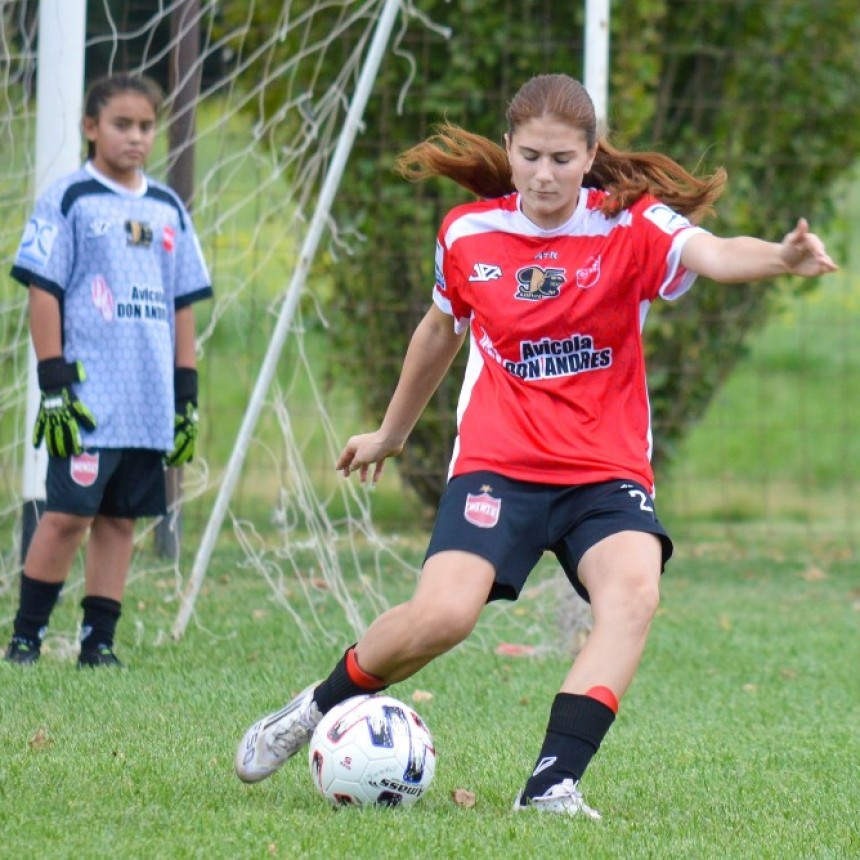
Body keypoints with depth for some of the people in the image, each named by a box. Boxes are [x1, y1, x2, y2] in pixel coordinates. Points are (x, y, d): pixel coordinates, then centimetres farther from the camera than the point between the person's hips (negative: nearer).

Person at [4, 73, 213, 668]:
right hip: (88, 394, -5)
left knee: (120, 519, 5)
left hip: (150, 401, 5)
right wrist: (53, 387, -11)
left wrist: (187, 397, 13)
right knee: (68, 513, -8)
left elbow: (184, 305, 18)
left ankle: (99, 642, 8)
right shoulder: (69, 200, -1)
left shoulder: (168, 210, 15)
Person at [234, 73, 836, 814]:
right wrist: (391, 434, 35)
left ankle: (553, 782, -29)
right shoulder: (468, 234, 2)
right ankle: (317, 711, 6)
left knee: (634, 589, -30)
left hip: (607, 471, 0)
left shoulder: (631, 226, -7)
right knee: (443, 613, -21)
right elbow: (441, 331, 22)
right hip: (497, 465, 1)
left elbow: (714, 255, -29)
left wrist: (781, 256, -52)